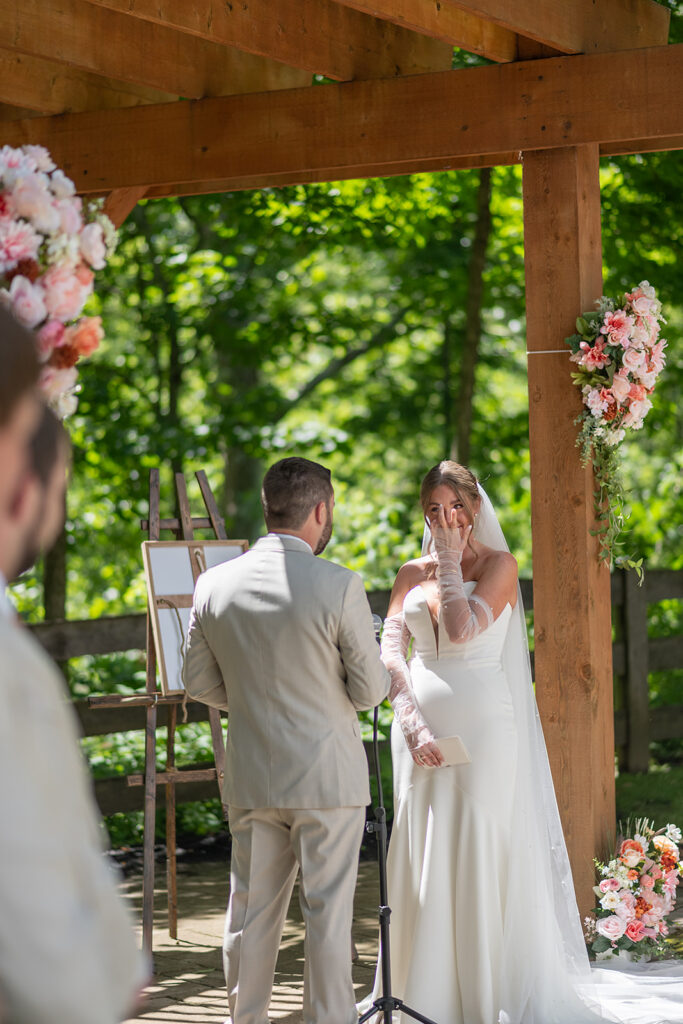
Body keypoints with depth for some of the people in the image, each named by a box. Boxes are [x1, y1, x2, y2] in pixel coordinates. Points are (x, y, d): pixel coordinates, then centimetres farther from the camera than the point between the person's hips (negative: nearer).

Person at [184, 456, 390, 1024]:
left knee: (251, 912, 12)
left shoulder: (215, 584, -2)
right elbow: (370, 688, -10)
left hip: (251, 778, 4)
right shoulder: (339, 585, -15)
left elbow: (200, 683, 6)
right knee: (328, 913, 4)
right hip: (328, 775, -4)